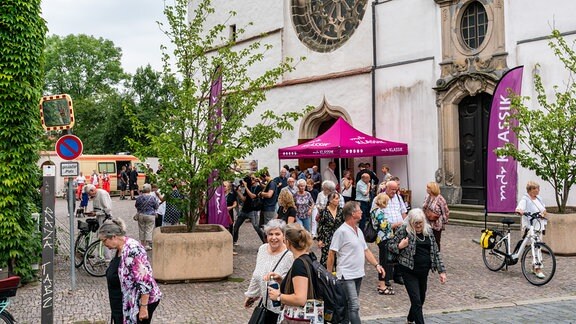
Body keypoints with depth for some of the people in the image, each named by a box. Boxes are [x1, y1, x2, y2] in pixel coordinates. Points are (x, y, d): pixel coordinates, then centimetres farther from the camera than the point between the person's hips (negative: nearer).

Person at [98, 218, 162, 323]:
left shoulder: (132, 249, -24)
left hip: (140, 303, -10)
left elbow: (145, 281, -26)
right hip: (128, 302, 10)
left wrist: (143, 307, -24)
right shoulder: (121, 249, 8)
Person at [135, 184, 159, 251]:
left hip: (141, 215, 3)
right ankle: (147, 245, 2)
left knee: (141, 230, 13)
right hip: (150, 215, -3)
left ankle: (143, 244, 20)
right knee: (149, 230, 2)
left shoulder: (139, 197, -5)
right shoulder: (153, 197, -13)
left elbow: (136, 206, 8)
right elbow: (156, 207, -4)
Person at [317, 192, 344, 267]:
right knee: (326, 257, -1)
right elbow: (319, 226, -5)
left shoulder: (341, 210, 1)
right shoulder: (324, 211, -9)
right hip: (326, 239, -3)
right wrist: (319, 240, -6)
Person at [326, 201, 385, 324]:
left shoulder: (359, 231, 12)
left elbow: (366, 251, 17)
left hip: (359, 274, 8)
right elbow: (331, 254, -12)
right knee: (354, 306, -10)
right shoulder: (341, 231, -14)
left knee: (349, 306, 14)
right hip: (347, 276, -8)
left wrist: (377, 265, 5)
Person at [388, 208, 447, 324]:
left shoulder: (428, 231, 4)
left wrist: (441, 271, 6)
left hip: (424, 271, 5)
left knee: (421, 300, 18)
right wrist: (400, 246, -22)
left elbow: (435, 252, 9)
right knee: (416, 301, -8)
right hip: (409, 271, -5)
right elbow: (390, 245, -1)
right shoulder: (404, 230, -9)